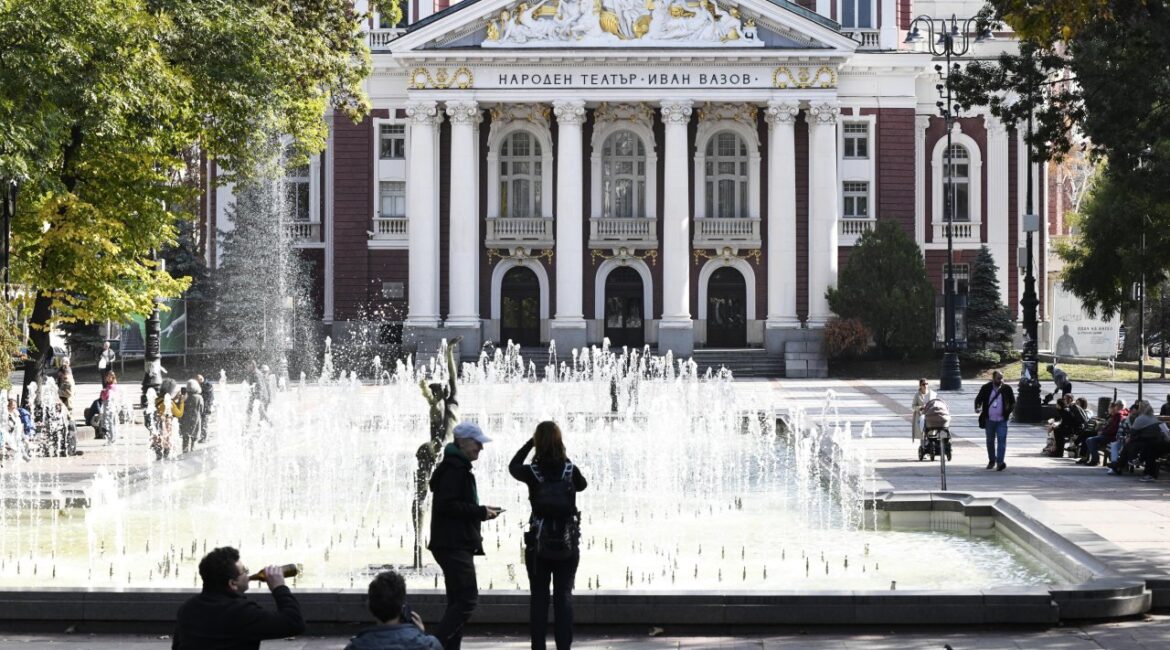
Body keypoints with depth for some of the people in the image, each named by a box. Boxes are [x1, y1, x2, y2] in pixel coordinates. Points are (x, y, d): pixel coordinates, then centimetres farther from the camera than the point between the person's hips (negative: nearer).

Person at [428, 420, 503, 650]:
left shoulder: (458, 467, 22)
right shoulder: (453, 468, -12)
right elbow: (447, 505, -21)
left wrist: (481, 511, 13)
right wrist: (481, 512, -14)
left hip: (457, 545, 11)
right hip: (453, 544, -11)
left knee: (459, 601, 11)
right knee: (467, 598, -15)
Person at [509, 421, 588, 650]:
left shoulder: (532, 472, -8)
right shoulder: (570, 470, -6)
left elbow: (513, 466, 15)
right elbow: (582, 485, 17)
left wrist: (531, 442, 15)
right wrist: (564, 457, 17)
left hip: (538, 545, -1)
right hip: (568, 545, 1)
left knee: (538, 599, 6)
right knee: (564, 597, 6)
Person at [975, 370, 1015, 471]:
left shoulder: (1006, 388, 0)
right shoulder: (986, 388, 2)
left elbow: (1013, 402, 9)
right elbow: (978, 399, 9)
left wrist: (1010, 410, -7)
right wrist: (977, 407, -10)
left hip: (1002, 420, -2)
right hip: (989, 420, 2)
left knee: (1001, 440, -13)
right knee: (990, 441, 12)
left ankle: (1000, 462, -16)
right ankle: (991, 460, 28)